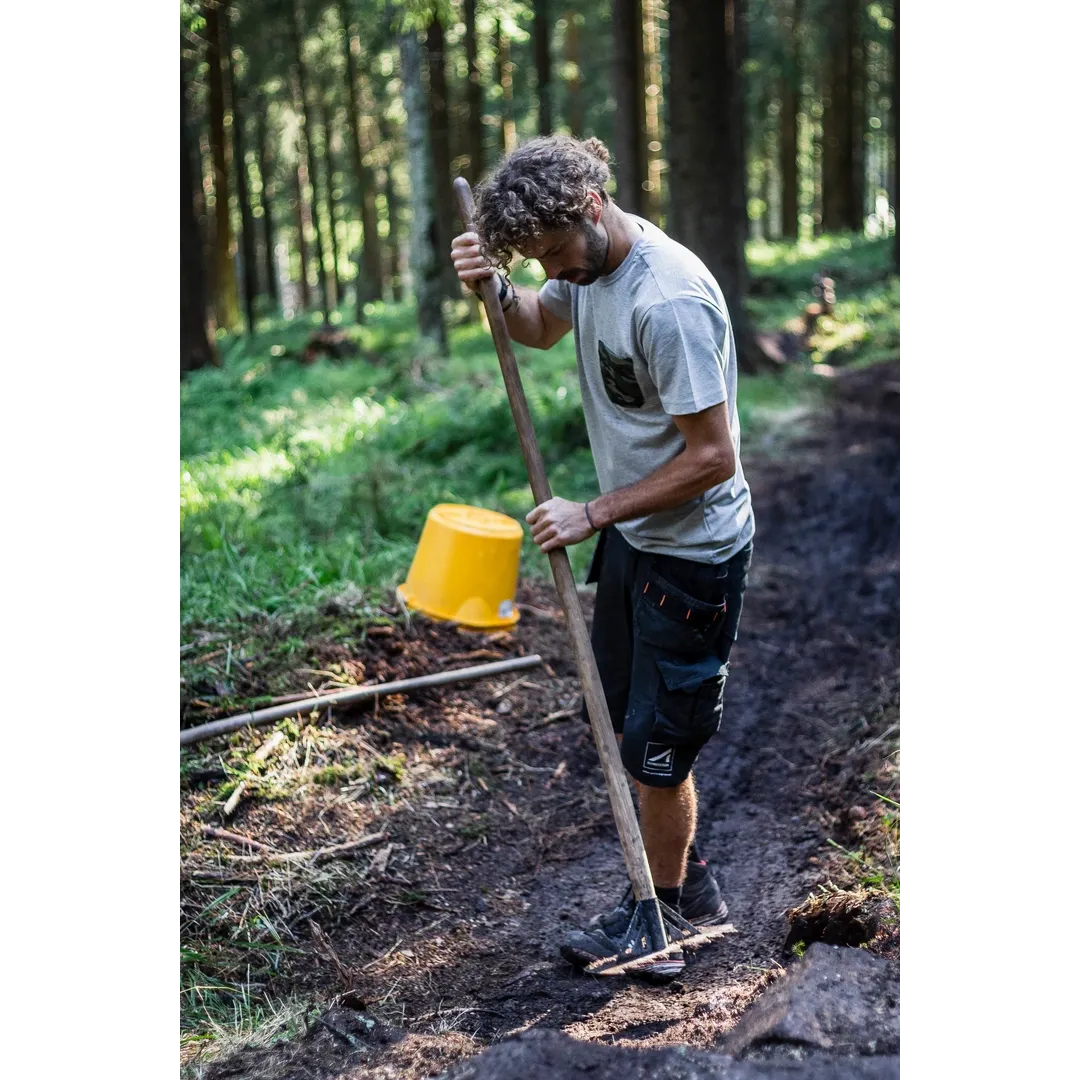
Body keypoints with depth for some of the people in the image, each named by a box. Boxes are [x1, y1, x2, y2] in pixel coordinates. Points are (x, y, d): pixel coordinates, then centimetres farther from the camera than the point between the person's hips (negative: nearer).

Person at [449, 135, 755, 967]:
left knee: (657, 742, 2)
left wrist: (592, 514, -20)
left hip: (693, 549, -10)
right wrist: (494, 288, -1)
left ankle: (661, 907, 25)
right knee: (629, 718, 19)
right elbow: (544, 326, 22)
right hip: (631, 534, 10)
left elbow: (713, 458, -27)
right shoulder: (590, 264, -1)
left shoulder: (669, 301, -29)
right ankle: (689, 879, 37)